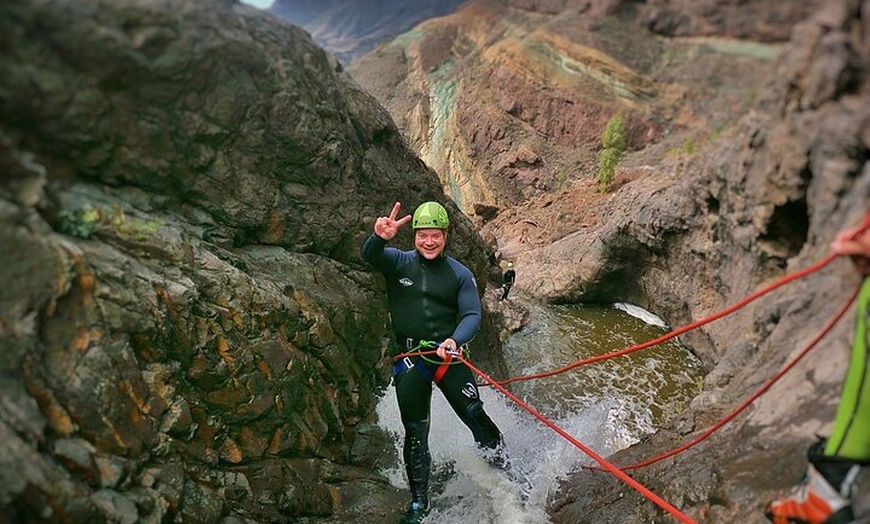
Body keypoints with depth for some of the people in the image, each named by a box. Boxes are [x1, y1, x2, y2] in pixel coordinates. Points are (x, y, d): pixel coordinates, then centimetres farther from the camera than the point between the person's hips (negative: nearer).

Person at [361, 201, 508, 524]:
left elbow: (472, 315, -6)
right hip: (410, 358, 0)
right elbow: (369, 255, -18)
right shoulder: (398, 263, 0)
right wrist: (379, 238, -42)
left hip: (448, 355, 0)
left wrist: (455, 341, -26)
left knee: (474, 414, -4)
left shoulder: (460, 274, 1)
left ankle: (503, 464, 25)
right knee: (415, 431, 7)